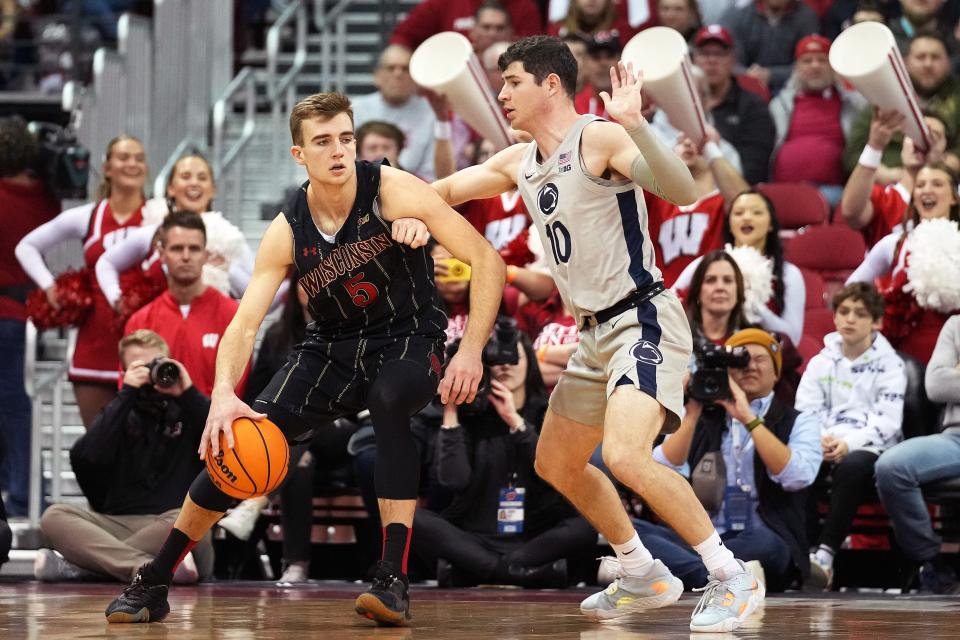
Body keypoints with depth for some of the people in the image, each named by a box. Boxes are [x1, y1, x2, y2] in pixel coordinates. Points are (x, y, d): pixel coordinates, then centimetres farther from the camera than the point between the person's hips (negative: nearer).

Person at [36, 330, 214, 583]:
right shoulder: (119, 413, 16)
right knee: (54, 516, -23)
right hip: (119, 525, 2)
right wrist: (126, 395, -8)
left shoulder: (189, 412, 11)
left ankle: (76, 565, -31)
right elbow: (83, 459, -5)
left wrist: (189, 393, -11)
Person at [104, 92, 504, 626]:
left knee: (389, 400, -38)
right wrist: (224, 394, -34)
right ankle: (153, 582, 5)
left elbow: (487, 261, -18)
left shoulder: (392, 191, -20)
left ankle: (394, 580, -35)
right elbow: (245, 323, -14)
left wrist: (471, 352, -26)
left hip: (408, 339, -3)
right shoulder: (286, 233, -11)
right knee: (238, 441, -12)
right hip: (332, 347, 3)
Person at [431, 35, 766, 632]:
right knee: (557, 464, 20)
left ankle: (731, 578, -18)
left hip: (644, 321, -10)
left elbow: (682, 190, -29)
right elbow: (444, 189, 25)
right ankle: (644, 577, 32)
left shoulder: (600, 138, -14)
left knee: (625, 455, -28)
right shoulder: (519, 162, 12)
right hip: (596, 334, 10)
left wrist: (636, 124, -41)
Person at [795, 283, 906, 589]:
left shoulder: (889, 365, 5)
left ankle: (826, 555, -44)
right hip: (825, 446, 3)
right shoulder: (821, 362, 16)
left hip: (870, 448, -3)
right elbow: (804, 412, 6)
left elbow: (887, 422, -6)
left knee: (852, 466, -39)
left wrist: (848, 443, -25)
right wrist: (818, 440, -18)